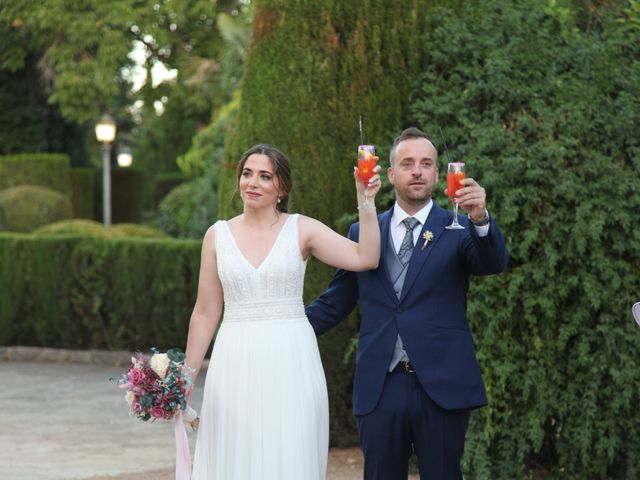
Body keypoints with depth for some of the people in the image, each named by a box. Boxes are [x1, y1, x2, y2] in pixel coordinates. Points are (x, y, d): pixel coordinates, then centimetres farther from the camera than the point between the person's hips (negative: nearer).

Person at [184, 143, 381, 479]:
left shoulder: (302, 230, 1)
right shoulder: (218, 235, 6)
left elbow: (365, 258, -10)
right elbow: (206, 313, 8)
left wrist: (365, 200, -14)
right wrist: (187, 376, 7)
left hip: (290, 363, -1)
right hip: (236, 363, 1)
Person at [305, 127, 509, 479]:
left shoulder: (457, 229, 3)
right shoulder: (363, 233, 9)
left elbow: (494, 263, -16)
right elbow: (334, 302, 13)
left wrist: (480, 219, -35)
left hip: (442, 386, -2)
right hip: (379, 387, 2)